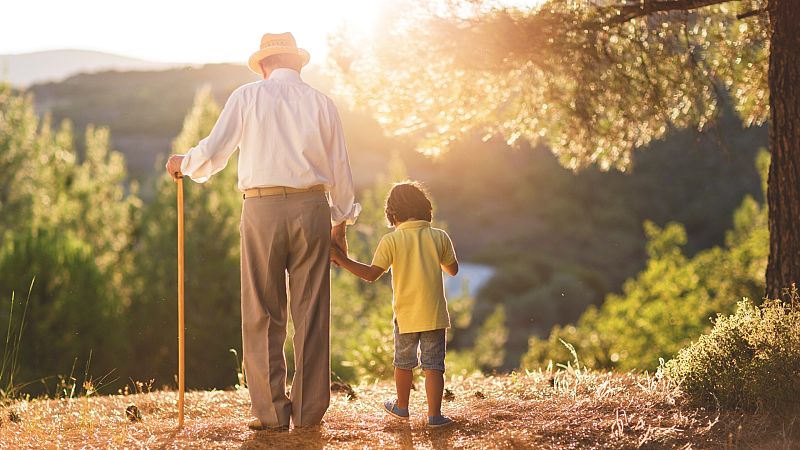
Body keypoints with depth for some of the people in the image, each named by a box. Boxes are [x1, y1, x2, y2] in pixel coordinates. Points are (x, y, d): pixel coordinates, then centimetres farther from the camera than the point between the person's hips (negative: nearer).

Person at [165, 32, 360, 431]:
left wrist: (184, 163, 19)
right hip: (312, 210, 2)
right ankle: (309, 411, 9)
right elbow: (340, 169, 11)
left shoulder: (247, 97, 4)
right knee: (311, 313, 6)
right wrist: (340, 222, 22)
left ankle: (271, 412, 4)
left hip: (262, 208, -2)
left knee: (263, 315, 5)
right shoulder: (321, 102, 10)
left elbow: (213, 152, -2)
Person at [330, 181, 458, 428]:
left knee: (404, 363, 18)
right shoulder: (440, 237, -2)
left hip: (406, 315, 0)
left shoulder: (391, 240, -8)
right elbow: (453, 269, 10)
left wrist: (342, 259, -3)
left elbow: (371, 274, -10)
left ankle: (402, 406, 33)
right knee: (433, 365, 3)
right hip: (434, 314, 0)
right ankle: (434, 414, -2)